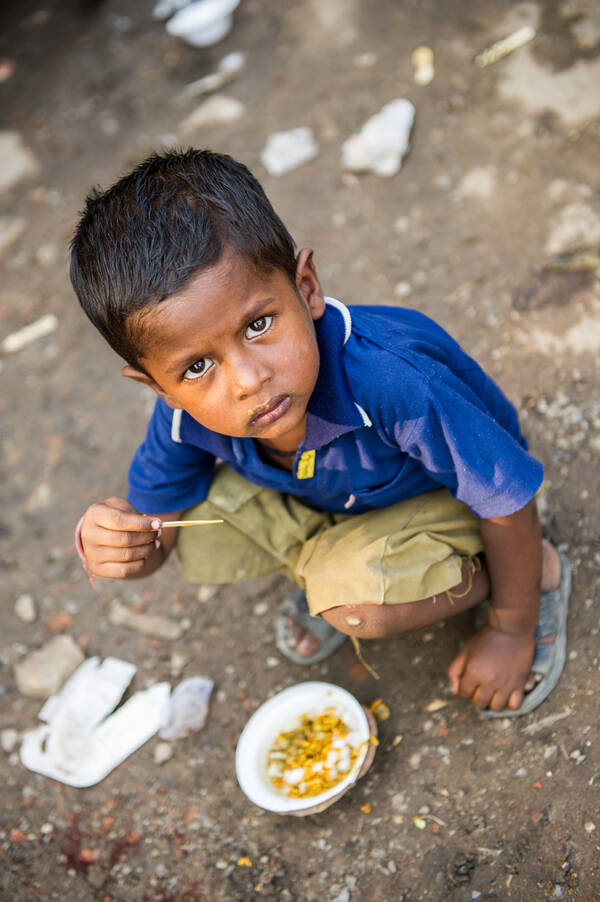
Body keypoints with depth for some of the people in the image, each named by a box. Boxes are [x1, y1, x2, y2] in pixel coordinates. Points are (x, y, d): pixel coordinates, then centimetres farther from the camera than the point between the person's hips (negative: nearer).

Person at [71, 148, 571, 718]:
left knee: (356, 602, -32)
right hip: (319, 496, 5)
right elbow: (150, 513, -8)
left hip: (446, 497, -5)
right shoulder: (185, 415, -27)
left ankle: (540, 573, -3)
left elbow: (508, 502, -28)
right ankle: (333, 566, 17)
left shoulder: (393, 378, -44)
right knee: (187, 549, -11)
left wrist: (511, 632, -12)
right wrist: (118, 537, -35)